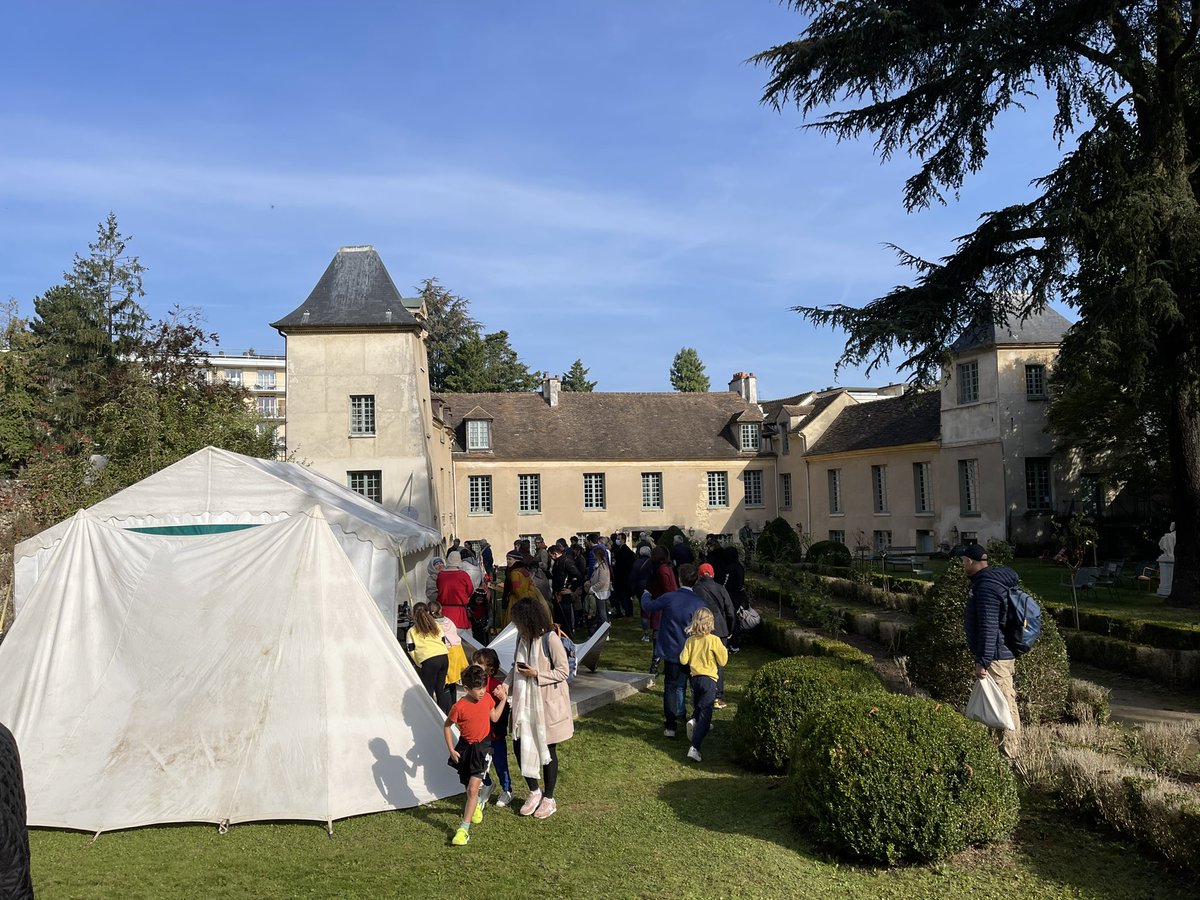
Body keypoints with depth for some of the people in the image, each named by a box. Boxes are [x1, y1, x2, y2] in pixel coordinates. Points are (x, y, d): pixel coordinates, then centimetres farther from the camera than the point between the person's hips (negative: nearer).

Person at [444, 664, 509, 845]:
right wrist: (451, 750, -5)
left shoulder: (487, 698, -7)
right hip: (465, 747, 0)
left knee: (473, 789, -11)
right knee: (469, 787, 18)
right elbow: (446, 726, -5)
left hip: (483, 747, 0)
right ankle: (477, 805, 53)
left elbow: (494, 717, 9)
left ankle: (464, 829, -8)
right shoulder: (459, 707, -18)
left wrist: (503, 699, 4)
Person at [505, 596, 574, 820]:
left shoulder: (550, 638, -18)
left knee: (547, 750, 8)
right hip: (525, 702, 6)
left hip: (548, 703, -6)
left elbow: (563, 671, -15)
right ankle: (534, 792, 27)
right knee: (520, 747, 6)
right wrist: (506, 686, -2)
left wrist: (536, 674, -21)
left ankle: (549, 799, 26)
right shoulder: (522, 638, 3)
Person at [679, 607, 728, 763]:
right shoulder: (714, 640, -11)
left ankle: (693, 720, 0)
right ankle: (694, 747, -16)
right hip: (709, 679, -4)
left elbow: (683, 660, -2)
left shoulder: (690, 641, -1)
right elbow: (722, 661, -6)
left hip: (695, 678, 4)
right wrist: (724, 651, 12)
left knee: (698, 707, 31)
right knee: (705, 714, -6)